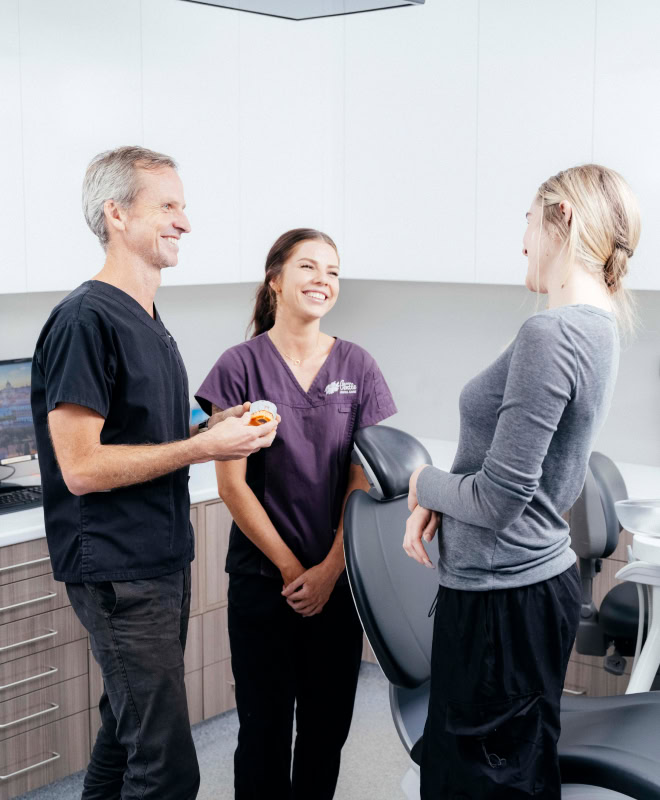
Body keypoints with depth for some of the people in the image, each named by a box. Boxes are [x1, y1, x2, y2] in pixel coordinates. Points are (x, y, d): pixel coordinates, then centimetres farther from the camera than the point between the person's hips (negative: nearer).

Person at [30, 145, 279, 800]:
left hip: (162, 561, 9)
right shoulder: (85, 319, -16)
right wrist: (202, 448, -18)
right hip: (117, 571, -9)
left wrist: (215, 426, 5)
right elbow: (81, 468, -21)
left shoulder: (149, 323, 14)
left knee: (128, 730, 19)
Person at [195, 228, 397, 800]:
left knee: (328, 723, 11)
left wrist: (329, 570, -7)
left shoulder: (357, 367, 2)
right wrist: (291, 567, -8)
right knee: (265, 725, 6)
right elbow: (232, 483, -7)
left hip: (337, 578, 2)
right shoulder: (241, 366, -6)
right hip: (262, 577, -2)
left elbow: (364, 479, 0)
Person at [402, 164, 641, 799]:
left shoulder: (551, 335, -23)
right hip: (540, 577, 9)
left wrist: (424, 483, -4)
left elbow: (499, 496, -23)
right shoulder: (597, 327, 7)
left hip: (502, 598, -9)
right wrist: (434, 501, 1)